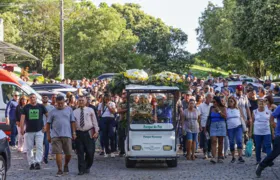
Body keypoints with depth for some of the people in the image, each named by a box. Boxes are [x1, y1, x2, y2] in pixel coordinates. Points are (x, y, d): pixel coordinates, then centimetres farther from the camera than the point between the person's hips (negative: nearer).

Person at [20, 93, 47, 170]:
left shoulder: (41, 106, 5)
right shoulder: (26, 107, 5)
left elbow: (48, 116, 9)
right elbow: (22, 118, -1)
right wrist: (22, 128, -11)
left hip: (39, 131, -1)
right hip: (29, 131, 1)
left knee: (39, 147, -11)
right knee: (29, 148, 4)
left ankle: (37, 162, -12)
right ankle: (31, 163, 13)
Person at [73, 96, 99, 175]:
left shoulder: (90, 110, 7)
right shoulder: (75, 112, 11)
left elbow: (94, 121, 6)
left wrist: (96, 132, -2)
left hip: (89, 133, -1)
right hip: (79, 133, 1)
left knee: (90, 152, -2)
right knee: (80, 152, -1)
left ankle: (87, 167, 19)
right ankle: (81, 169, 3)